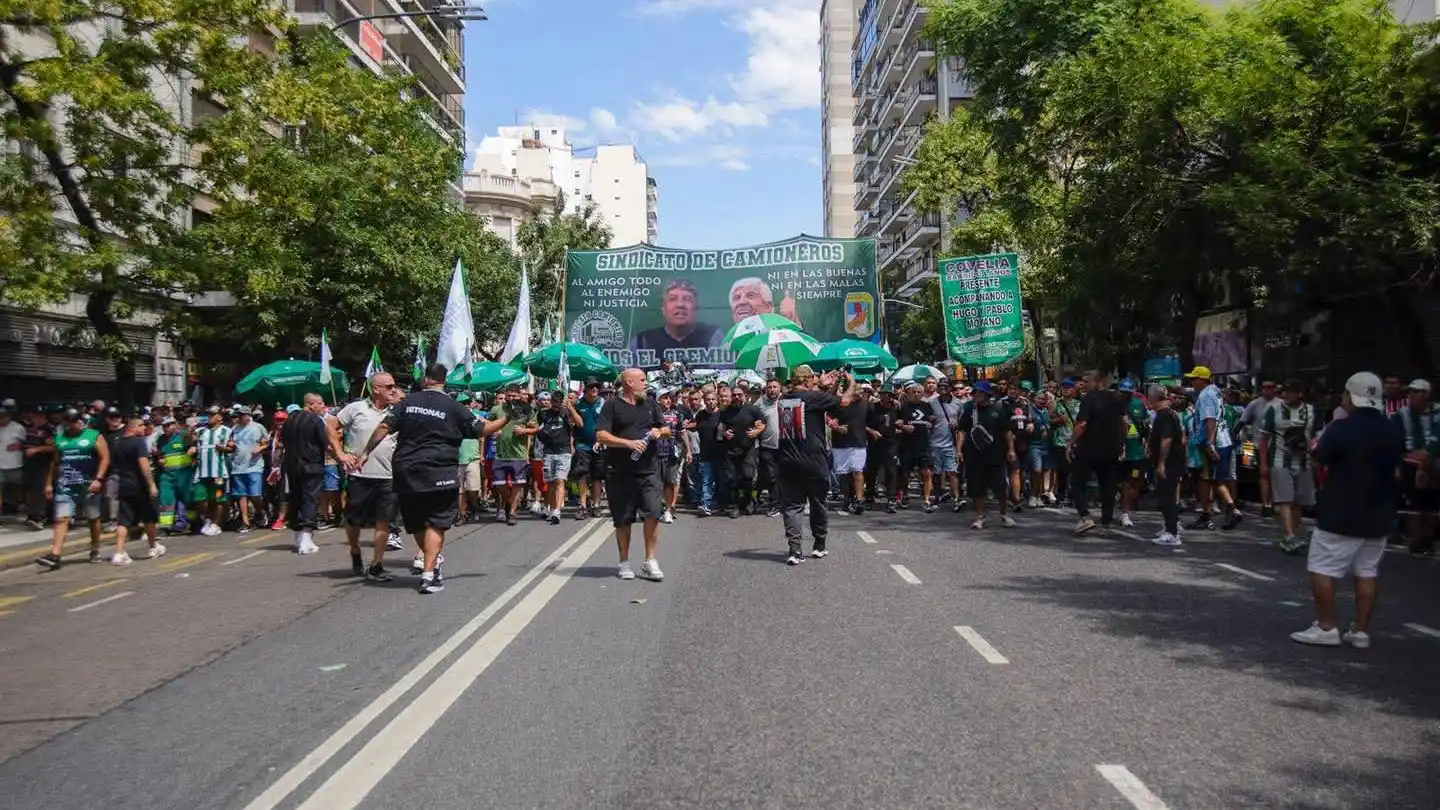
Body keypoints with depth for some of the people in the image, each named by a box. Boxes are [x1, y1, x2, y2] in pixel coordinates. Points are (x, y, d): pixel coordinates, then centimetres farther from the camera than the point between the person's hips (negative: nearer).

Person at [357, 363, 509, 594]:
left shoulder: (407, 402, 5)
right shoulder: (454, 407, -2)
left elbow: (385, 427, 1)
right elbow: (483, 429, 1)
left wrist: (366, 452, 8)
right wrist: (505, 418, 16)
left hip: (406, 472, 3)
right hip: (439, 474, -3)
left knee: (416, 523, 18)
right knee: (436, 523, -2)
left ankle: (432, 559, 32)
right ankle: (429, 574, -10)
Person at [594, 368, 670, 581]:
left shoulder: (651, 404, 15)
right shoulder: (612, 406, 1)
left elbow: (667, 431, 21)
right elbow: (600, 435, -10)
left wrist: (659, 431, -2)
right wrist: (629, 443, -18)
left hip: (649, 471, 3)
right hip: (621, 473, -3)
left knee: (653, 514, -9)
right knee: (623, 520, 6)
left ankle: (650, 562, 2)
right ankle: (624, 562, 20)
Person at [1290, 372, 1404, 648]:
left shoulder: (1342, 428, -16)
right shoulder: (1394, 431, 6)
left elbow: (1319, 461, -5)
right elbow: (1395, 469, 17)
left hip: (1340, 513, -7)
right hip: (1378, 514, 7)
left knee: (1322, 569, 0)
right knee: (1367, 573, 11)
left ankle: (1326, 627, 0)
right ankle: (1361, 631, 13)